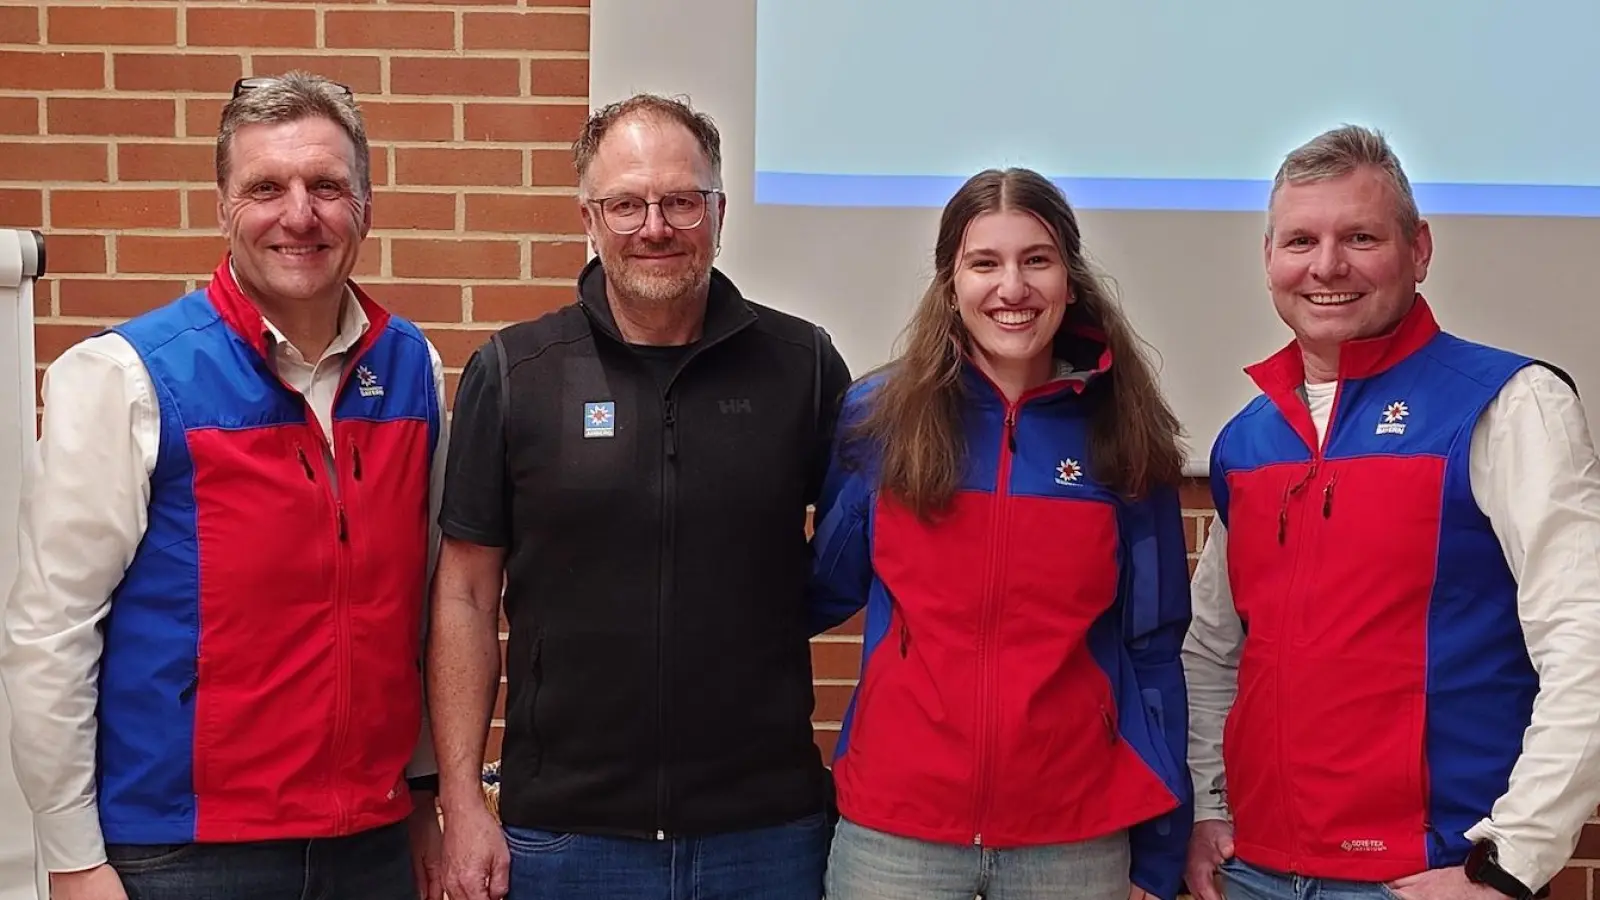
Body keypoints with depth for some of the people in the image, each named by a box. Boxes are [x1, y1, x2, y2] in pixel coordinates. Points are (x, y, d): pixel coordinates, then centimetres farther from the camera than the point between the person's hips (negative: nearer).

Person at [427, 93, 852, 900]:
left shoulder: (803, 364, -1)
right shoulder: (509, 373, -1)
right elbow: (467, 594, 0)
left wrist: (764, 618, -6)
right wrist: (461, 803, -3)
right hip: (562, 827, 0)